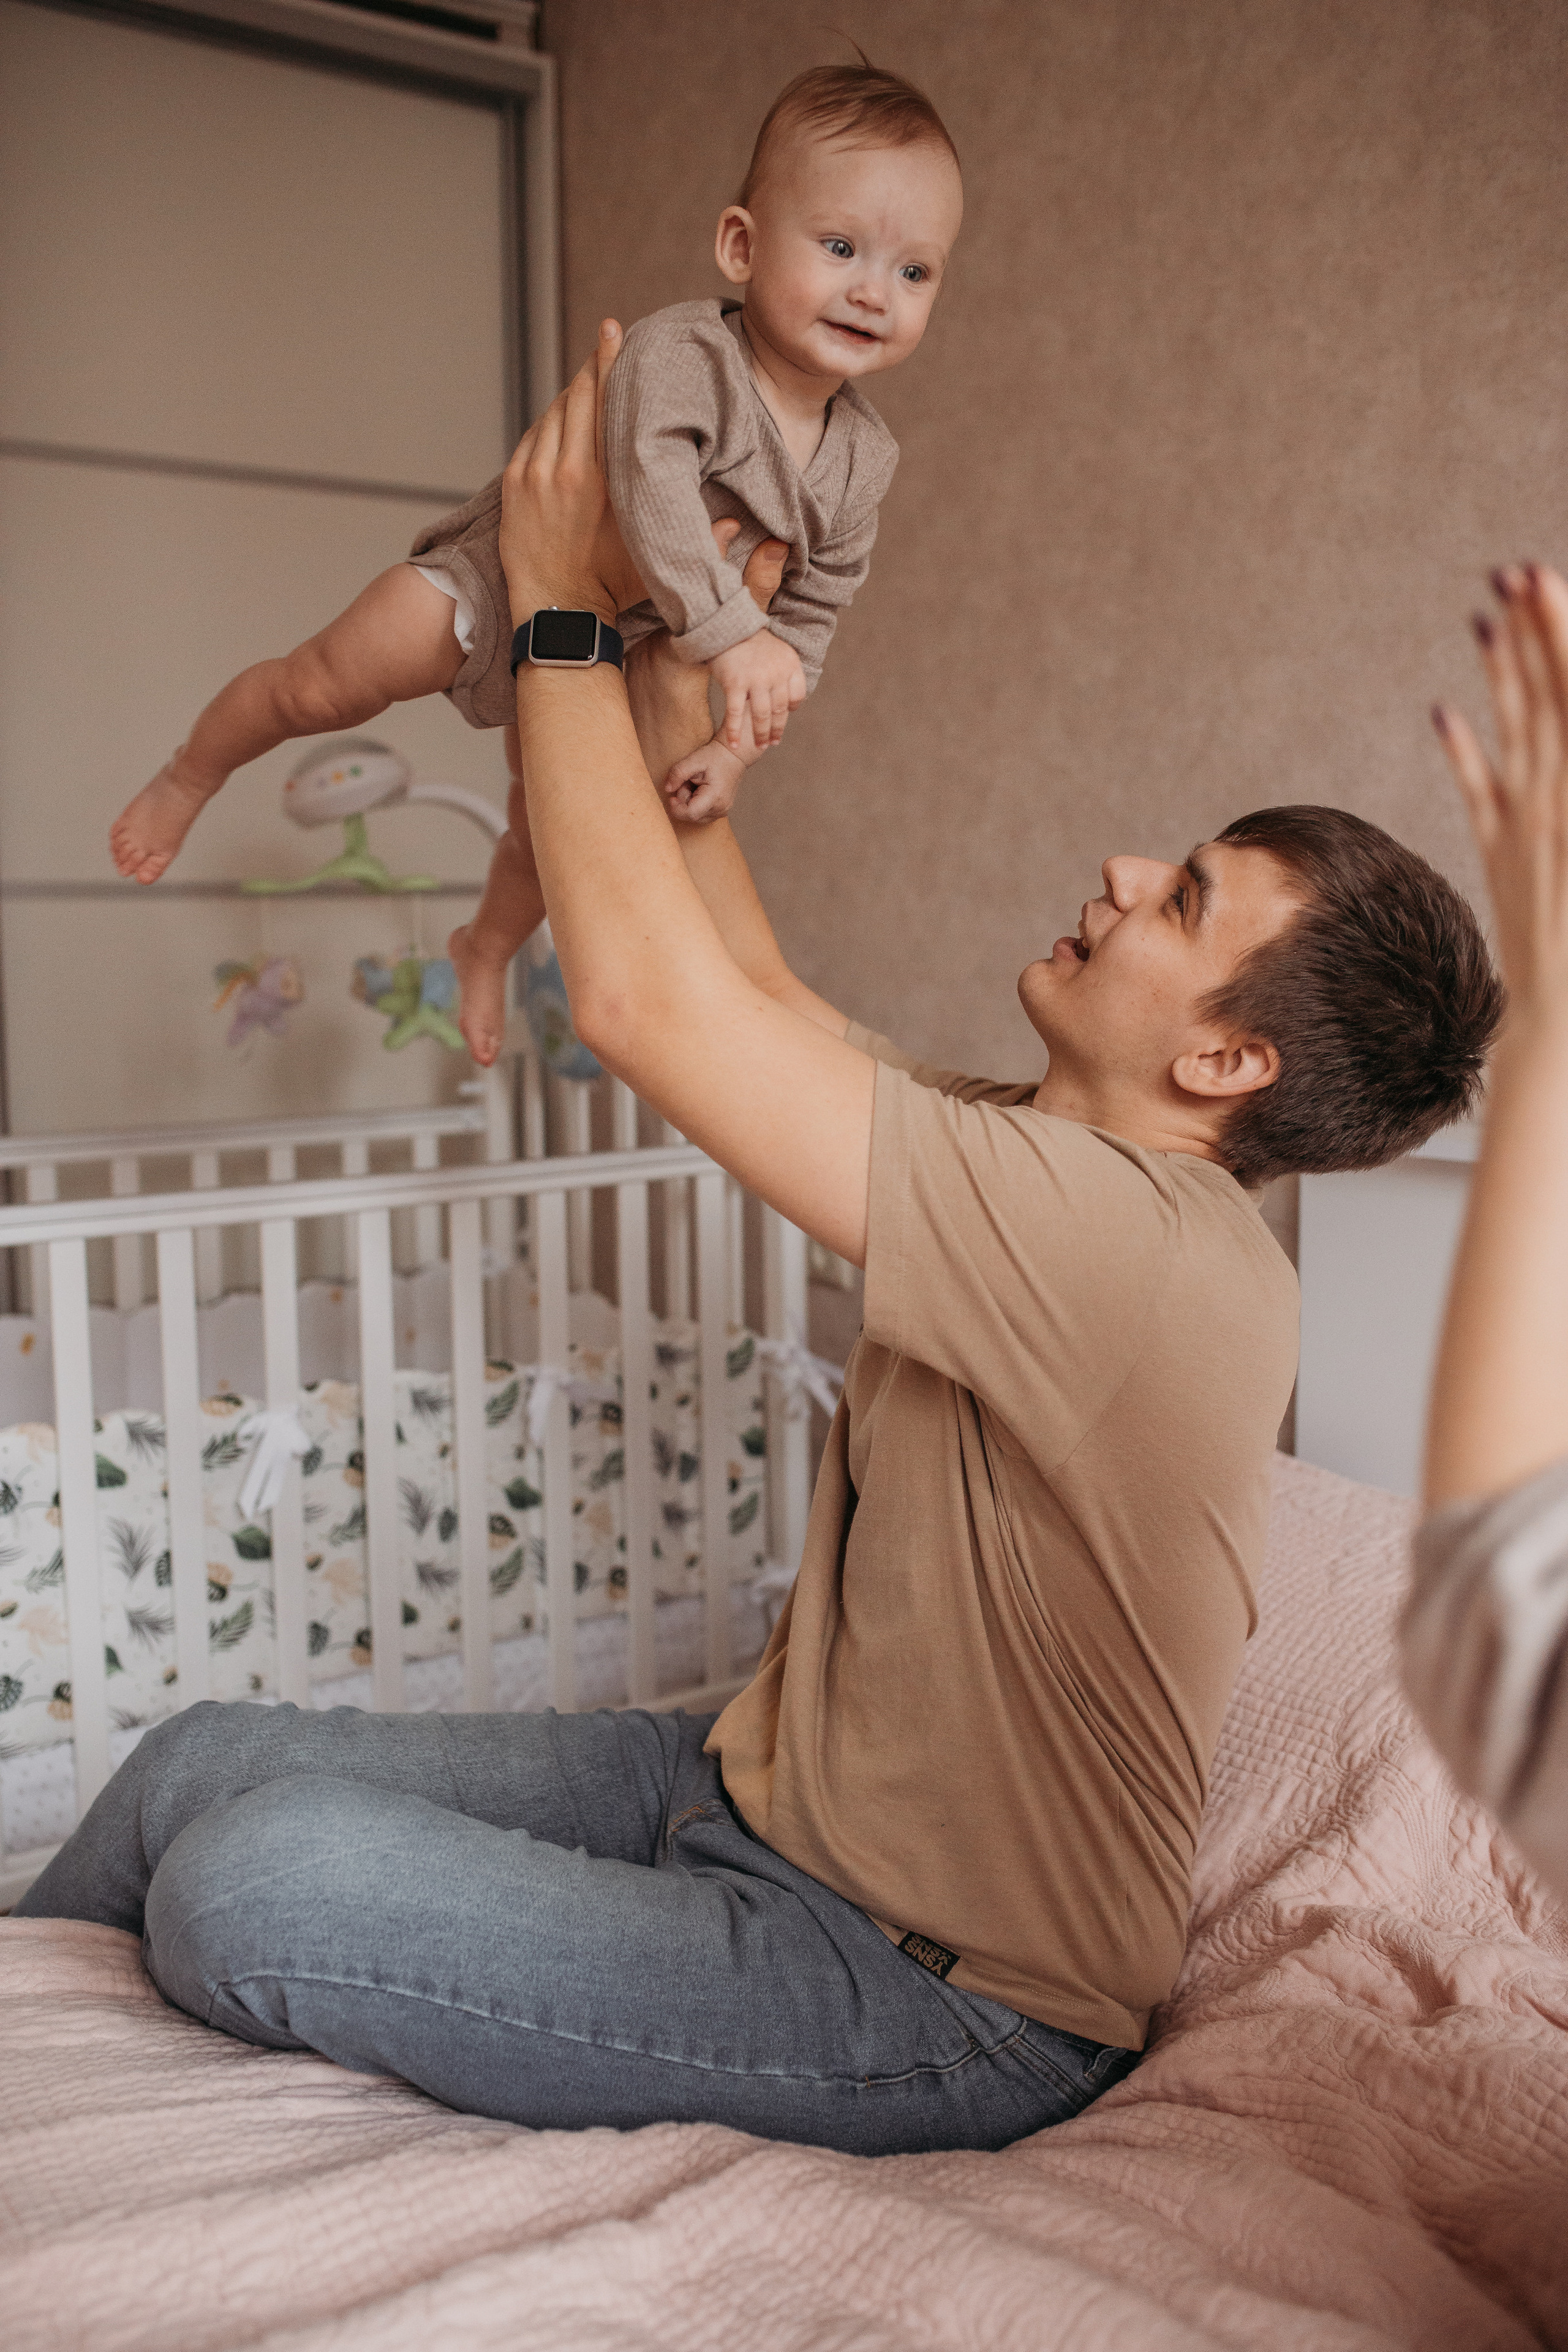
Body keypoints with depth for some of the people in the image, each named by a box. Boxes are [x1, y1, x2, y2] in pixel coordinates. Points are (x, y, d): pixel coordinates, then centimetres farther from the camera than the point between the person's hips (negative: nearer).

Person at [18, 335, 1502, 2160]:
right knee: (209, 1759, 2)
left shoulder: (1149, 1250, -28)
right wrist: (664, 701, 5)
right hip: (758, 1796, 9)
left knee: (247, 1884, -21)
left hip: (936, 2008, -8)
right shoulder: (1045, 1163, 3)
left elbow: (647, 1001, -29)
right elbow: (760, 1003, 12)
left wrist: (561, 610, -16)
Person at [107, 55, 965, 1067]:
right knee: (328, 684, -17)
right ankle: (190, 777, 14)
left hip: (607, 654, 5)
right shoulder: (680, 354, -31)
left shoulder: (863, 461, -11)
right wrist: (731, 636, -57)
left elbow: (808, 620, -4)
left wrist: (737, 747, -13)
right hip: (500, 572, -5)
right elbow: (650, 485, -49)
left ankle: (488, 947, 47)